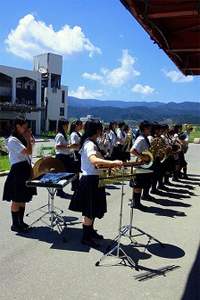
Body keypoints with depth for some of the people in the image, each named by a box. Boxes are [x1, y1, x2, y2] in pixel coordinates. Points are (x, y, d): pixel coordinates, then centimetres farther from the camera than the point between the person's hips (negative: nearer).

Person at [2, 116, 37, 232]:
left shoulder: (21, 138, 14)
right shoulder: (12, 140, -15)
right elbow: (28, 151, -23)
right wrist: (28, 138, -11)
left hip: (25, 170, 9)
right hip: (18, 171, -9)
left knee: (23, 199, 14)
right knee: (17, 200, 0)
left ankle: (20, 221, 26)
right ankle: (15, 225, 13)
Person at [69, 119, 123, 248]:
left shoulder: (91, 142, 12)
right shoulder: (89, 144, -21)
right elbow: (94, 160, -39)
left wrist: (110, 165, 13)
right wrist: (112, 162, -46)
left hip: (93, 178, 10)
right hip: (90, 179, -10)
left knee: (93, 208, 20)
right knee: (90, 210, 0)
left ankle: (90, 231, 36)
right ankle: (86, 237, 14)